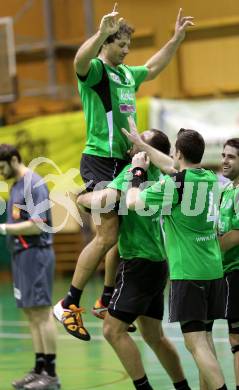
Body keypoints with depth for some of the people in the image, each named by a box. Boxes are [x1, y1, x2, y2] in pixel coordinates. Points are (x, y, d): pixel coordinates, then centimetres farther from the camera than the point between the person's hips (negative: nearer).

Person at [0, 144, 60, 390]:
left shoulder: (34, 185, -13)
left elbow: (37, 225, -20)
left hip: (36, 254, -9)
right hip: (20, 255, 9)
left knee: (42, 313, -7)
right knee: (31, 314, 10)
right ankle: (39, 370, 15)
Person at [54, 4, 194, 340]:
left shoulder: (127, 74, 16)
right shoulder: (95, 70, -9)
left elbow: (153, 68, 37)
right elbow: (80, 62, -34)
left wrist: (177, 38, 33)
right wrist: (102, 33, -50)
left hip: (124, 159, 9)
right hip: (100, 159, -9)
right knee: (108, 234, -14)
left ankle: (108, 300, 23)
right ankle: (69, 304, -7)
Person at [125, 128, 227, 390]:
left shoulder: (175, 184, -14)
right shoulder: (211, 179, 9)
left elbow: (133, 202, -7)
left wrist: (138, 172, 10)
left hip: (188, 272, -8)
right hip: (214, 268, 8)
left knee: (195, 342, -10)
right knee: (202, 335, 17)